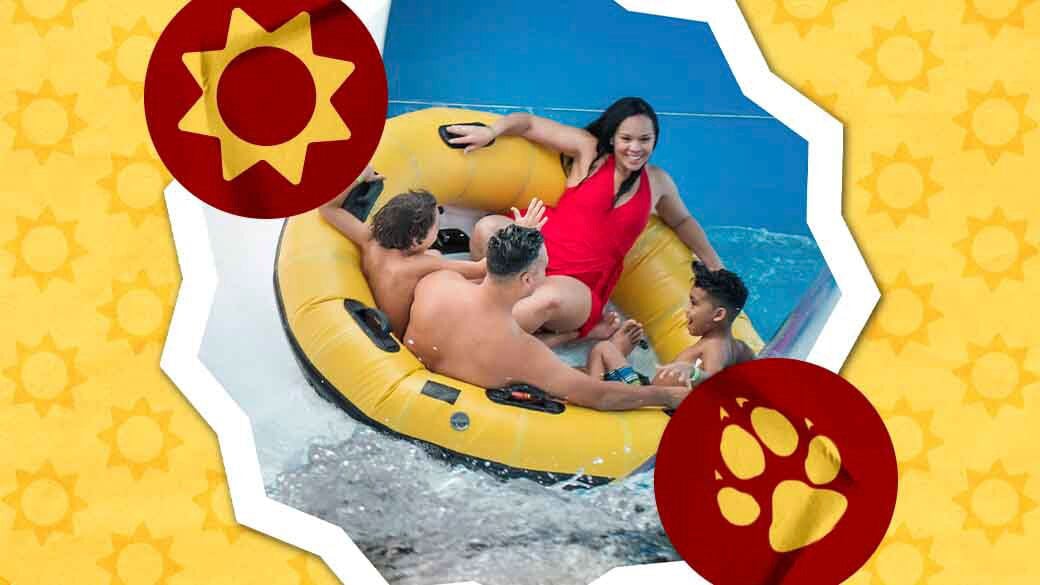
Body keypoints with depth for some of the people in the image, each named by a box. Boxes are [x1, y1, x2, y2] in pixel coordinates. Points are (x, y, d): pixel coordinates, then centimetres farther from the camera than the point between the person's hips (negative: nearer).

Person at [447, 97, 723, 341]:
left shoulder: (657, 182, 12)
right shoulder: (589, 149, 2)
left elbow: (682, 221, 31)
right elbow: (529, 124, 2)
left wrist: (715, 267, 29)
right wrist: (491, 131, -17)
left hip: (579, 286, 1)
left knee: (550, 300, -39)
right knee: (488, 228, -33)